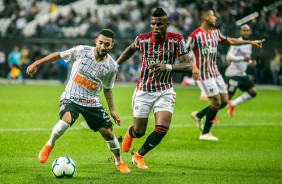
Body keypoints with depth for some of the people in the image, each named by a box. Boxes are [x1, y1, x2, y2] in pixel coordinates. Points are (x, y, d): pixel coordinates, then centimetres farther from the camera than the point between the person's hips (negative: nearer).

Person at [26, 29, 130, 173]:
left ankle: (119, 162, 27)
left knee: (108, 132, 0)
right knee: (66, 120, -33)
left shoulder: (111, 66, -7)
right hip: (71, 98, -3)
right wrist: (36, 64, 0)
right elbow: (59, 55, 0)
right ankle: (49, 145, -5)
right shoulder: (81, 51, -14)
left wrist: (112, 110, 8)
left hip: (92, 102, 3)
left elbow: (107, 88, 10)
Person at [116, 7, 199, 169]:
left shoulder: (177, 40, -14)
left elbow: (188, 65, -21)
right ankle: (129, 133, 45)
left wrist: (167, 67, -36)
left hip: (165, 91, 0)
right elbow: (131, 49, 14)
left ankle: (139, 156, 8)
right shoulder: (142, 39, -11)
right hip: (144, 90, 0)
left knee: (162, 128, -17)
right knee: (139, 132, 4)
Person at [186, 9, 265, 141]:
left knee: (224, 101, 6)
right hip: (203, 74, -8)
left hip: (215, 72, 8)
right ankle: (205, 133, 5)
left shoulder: (215, 32, 9)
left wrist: (251, 42, 20)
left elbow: (230, 41, 21)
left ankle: (198, 115, 24)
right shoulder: (195, 35, -15)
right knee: (216, 102, -9)